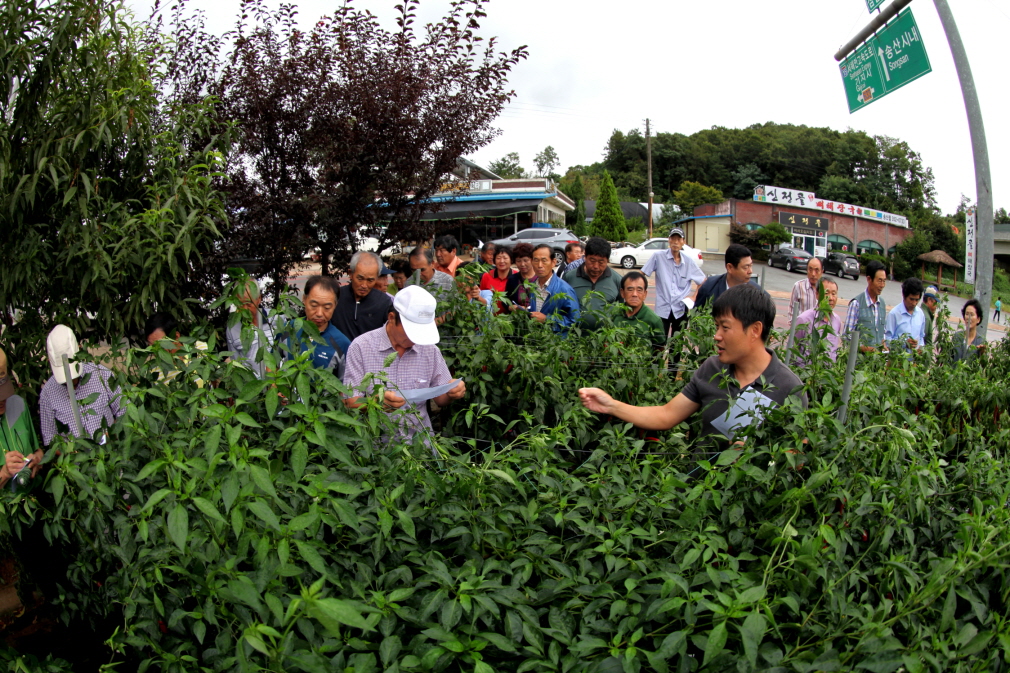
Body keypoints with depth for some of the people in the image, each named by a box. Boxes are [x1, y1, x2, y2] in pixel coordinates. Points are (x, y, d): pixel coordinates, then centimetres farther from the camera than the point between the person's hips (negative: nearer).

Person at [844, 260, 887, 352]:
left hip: (879, 353, 5)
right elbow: (848, 333, -6)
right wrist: (862, 347, -16)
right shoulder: (856, 303, -6)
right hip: (860, 355, -5)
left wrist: (883, 344, 4)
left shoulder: (883, 304, 14)